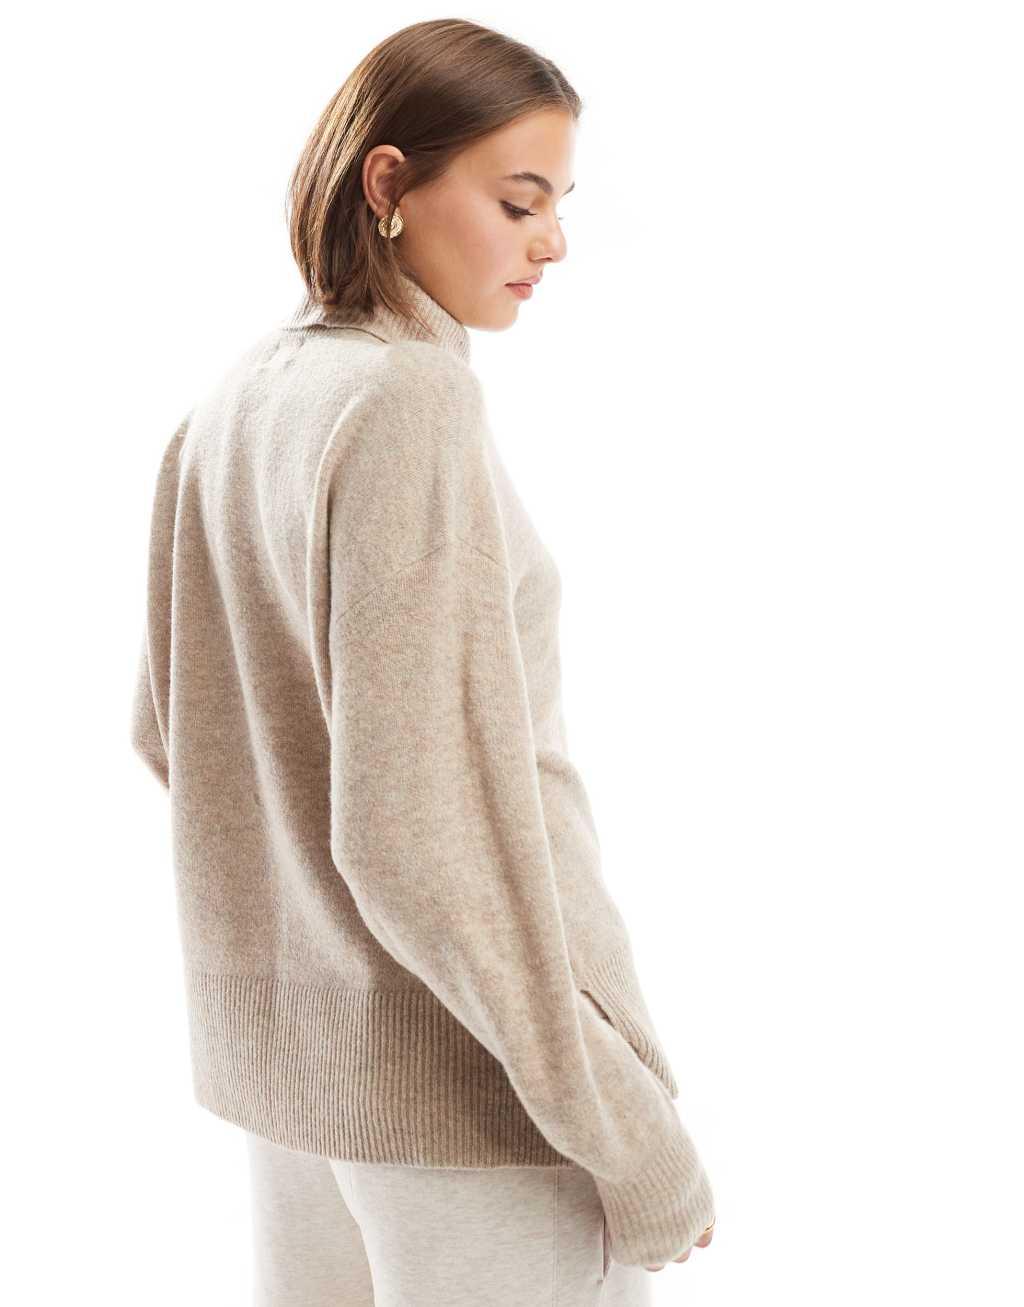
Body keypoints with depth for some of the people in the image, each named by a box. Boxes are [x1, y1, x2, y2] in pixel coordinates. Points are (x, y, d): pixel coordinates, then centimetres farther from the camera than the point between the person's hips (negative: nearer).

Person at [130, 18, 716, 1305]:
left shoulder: (228, 404, 5)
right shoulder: (408, 398, -19)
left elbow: (165, 727, 13)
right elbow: (417, 825, -24)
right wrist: (637, 1145, -18)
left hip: (276, 1040, 8)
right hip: (461, 1069, -8)